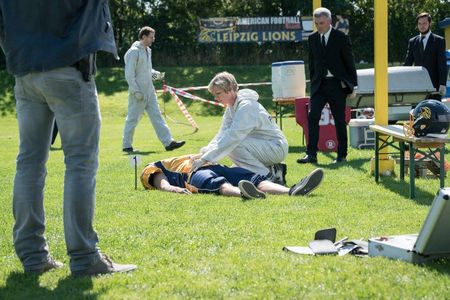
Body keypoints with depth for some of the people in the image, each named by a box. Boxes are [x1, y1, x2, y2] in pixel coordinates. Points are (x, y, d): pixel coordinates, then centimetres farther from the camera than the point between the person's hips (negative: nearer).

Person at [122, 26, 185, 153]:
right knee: (133, 119, 0)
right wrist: (136, 91, -19)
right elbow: (129, 74, -16)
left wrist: (154, 73, 5)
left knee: (157, 116, 5)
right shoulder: (134, 52, -13)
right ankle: (126, 146, 9)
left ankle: (168, 142, 4)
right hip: (138, 93, -8)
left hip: (149, 91, 9)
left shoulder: (147, 50, 14)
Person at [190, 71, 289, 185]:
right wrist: (204, 153, -12)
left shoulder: (246, 106, -23)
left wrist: (205, 159, -34)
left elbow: (232, 136, -31)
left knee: (234, 145, -27)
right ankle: (273, 171, 10)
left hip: (277, 148, -10)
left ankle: (268, 176, -18)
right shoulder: (231, 107, 7)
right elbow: (222, 135, 4)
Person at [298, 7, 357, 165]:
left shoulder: (341, 38, -4)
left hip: (337, 84, -3)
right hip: (319, 84, 4)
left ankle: (342, 155, 11)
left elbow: (349, 62, -2)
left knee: (340, 121, 2)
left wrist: (352, 86, -4)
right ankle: (311, 154, -7)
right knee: (312, 117, -8)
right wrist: (312, 82, 10)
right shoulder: (312, 39, 8)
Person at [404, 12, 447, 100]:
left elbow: (442, 64, -4)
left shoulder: (439, 41, 1)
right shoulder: (412, 42, 12)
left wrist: (442, 84, -13)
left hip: (434, 84, -3)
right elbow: (407, 64, 11)